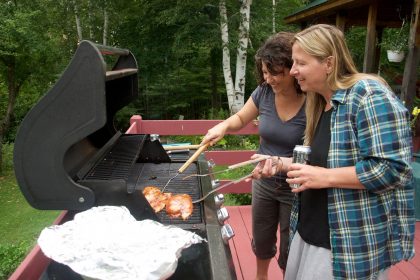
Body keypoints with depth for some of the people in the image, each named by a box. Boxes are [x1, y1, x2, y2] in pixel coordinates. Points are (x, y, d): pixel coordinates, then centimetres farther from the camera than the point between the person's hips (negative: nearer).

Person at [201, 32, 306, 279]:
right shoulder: (264, 92, -10)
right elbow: (241, 118, 8)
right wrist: (224, 126, -13)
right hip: (264, 183, 5)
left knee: (290, 253, 14)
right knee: (262, 243, 24)